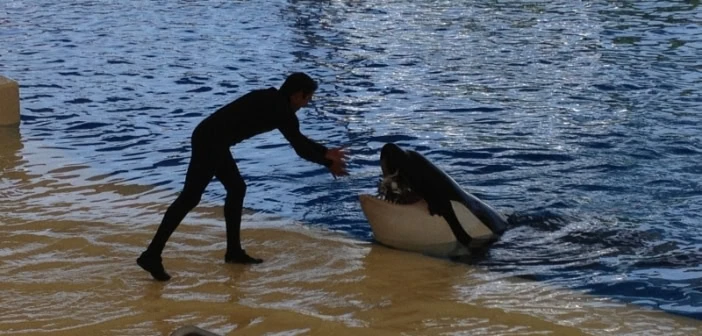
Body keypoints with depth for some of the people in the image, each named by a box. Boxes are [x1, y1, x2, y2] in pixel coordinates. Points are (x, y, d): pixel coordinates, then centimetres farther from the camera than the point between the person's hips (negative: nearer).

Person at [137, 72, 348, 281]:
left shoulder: (272, 101, 21)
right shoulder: (281, 110, -7)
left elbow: (299, 141, 30)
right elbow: (301, 148, -4)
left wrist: (326, 153, 32)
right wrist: (328, 163, 11)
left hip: (212, 140, 10)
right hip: (210, 141, -10)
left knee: (236, 188, 18)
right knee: (190, 197, -11)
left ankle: (234, 251, 23)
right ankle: (151, 255, -13)